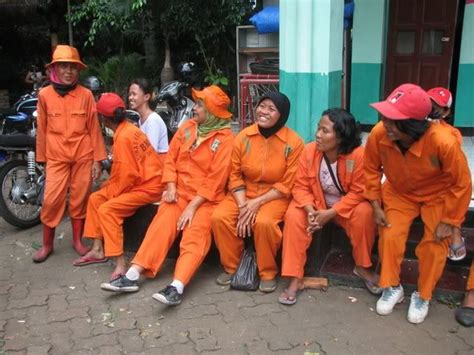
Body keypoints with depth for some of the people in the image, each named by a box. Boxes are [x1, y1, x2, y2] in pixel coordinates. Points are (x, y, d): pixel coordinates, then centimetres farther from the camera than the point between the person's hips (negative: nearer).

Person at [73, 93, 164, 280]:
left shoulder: (123, 137, -21)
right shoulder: (127, 129, 9)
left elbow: (128, 175, -22)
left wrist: (109, 192, -9)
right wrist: (109, 185, 11)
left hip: (148, 187, -10)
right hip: (140, 182, 10)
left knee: (107, 210, -23)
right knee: (95, 198, 10)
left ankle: (120, 264, -21)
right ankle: (98, 250, 14)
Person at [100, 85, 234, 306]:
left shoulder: (225, 138, -8)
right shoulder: (187, 127, 9)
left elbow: (216, 179, -13)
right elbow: (171, 158, 11)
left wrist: (193, 205, -17)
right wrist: (171, 186, -5)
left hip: (207, 198, -4)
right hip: (180, 192, 4)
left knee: (195, 235, -25)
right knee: (161, 225, -17)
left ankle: (176, 287, -38)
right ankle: (132, 276, -21)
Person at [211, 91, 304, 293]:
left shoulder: (293, 142, -11)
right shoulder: (243, 137, -2)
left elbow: (287, 185, -10)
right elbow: (235, 175, 1)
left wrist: (257, 202, -18)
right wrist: (243, 205, -13)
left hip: (275, 197, -3)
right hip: (244, 193, 4)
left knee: (264, 222, -34)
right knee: (219, 217, -21)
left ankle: (268, 273, -7)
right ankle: (231, 267, 3)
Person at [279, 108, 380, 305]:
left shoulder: (358, 155, -26)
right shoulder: (309, 151, -18)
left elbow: (358, 192, -20)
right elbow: (301, 186, -12)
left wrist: (330, 213, -28)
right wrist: (310, 210, -31)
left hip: (347, 206, -2)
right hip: (315, 204, 2)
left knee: (364, 213, -32)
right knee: (293, 216, -26)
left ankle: (362, 267, -6)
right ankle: (295, 279, -17)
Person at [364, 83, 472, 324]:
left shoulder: (443, 142, -39)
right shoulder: (378, 134, -31)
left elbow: (461, 184, -22)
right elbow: (371, 169, -9)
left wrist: (449, 221, -17)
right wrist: (376, 205, -10)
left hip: (438, 196, -2)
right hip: (399, 192, 2)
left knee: (434, 245, -7)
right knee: (390, 236, -10)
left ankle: (423, 296, 17)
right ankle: (392, 287, 15)